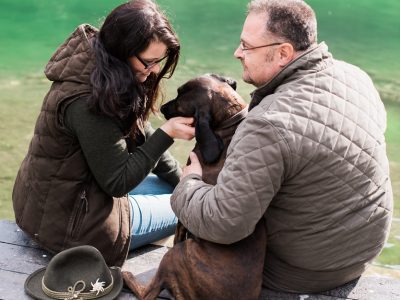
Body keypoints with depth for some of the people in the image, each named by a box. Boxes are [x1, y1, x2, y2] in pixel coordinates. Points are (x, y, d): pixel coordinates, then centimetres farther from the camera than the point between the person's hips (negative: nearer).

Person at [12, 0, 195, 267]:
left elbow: (137, 133, 7)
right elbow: (117, 182, -23)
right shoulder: (87, 101, -33)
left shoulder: (100, 69, -3)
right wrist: (166, 134, -24)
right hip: (66, 219, -9)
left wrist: (183, 181, 9)